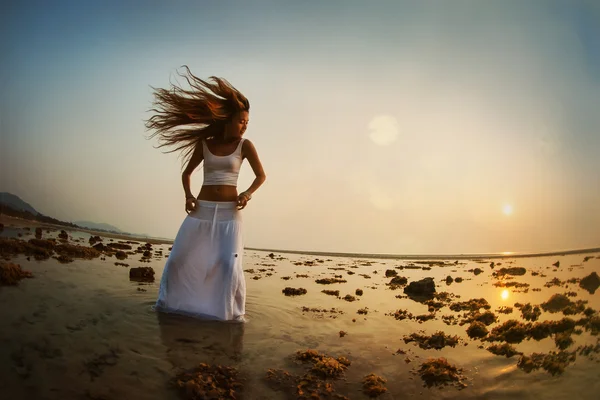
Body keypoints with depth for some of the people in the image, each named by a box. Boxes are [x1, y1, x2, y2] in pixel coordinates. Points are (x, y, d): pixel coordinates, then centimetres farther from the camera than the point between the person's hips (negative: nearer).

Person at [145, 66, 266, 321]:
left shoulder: (245, 146, -2)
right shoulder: (204, 144, 4)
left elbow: (261, 175, 6)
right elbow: (187, 173, 14)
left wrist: (248, 194, -13)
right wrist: (188, 197, -4)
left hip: (229, 212, -2)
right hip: (202, 210, 3)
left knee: (230, 263, -15)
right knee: (179, 258, 6)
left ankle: (233, 312, 1)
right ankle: (169, 301, 28)